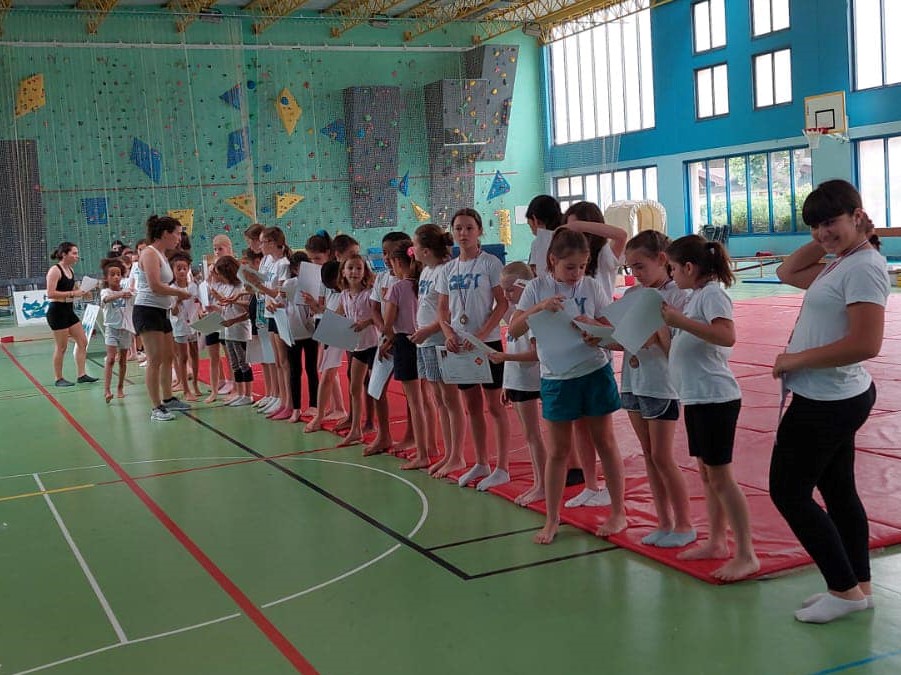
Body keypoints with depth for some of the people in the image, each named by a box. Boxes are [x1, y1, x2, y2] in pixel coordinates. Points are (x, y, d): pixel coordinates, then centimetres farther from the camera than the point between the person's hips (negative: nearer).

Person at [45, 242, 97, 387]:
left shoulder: (71, 270, 11)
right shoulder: (55, 270, -14)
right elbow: (50, 294, -22)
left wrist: (82, 293, 5)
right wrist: (72, 293, -24)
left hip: (69, 311, 9)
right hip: (57, 311, -9)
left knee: (82, 341, 7)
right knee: (61, 347, -2)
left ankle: (81, 375, 12)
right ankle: (58, 379, 9)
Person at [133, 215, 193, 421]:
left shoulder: (161, 255, 16)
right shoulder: (150, 253, -13)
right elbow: (155, 287, -22)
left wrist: (177, 293, 2)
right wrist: (179, 292, -11)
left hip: (161, 312, 10)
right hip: (147, 311, -10)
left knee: (167, 358, 17)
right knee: (155, 360, -9)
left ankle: (168, 399, 30)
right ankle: (156, 408, -5)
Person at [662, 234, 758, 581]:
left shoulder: (712, 293, -14)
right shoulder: (696, 295, 14)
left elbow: (727, 336, -30)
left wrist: (681, 321, -29)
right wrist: (671, 323, 13)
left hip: (715, 398, -10)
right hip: (698, 397, 10)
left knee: (720, 475, -7)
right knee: (706, 473, 16)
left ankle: (746, 555, 0)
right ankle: (717, 543, 26)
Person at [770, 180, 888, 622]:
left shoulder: (864, 267, -20)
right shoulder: (838, 265, 9)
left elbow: (866, 344, -28)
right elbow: (788, 273, 24)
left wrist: (796, 359, -20)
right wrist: (822, 242, 9)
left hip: (827, 402, -10)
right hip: (836, 398, 10)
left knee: (788, 493, -1)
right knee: (838, 491, 17)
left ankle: (845, 590, 7)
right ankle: (859, 586, 28)